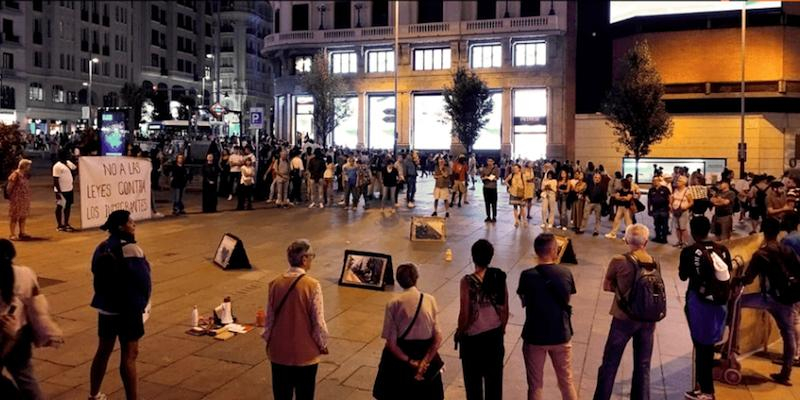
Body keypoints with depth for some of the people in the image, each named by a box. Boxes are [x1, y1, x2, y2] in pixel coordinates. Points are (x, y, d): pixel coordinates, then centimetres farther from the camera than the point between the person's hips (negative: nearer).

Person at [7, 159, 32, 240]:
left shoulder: (25, 174, 8)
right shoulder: (16, 174, -16)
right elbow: (9, 187, -14)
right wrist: (10, 196, -7)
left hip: (24, 199, 8)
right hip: (16, 200, -8)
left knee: (23, 217, 14)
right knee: (14, 217, 0)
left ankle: (22, 233, 25)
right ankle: (12, 234, 8)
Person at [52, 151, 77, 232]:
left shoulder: (69, 163, 9)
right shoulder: (57, 166, -14)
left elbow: (76, 168, 28)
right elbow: (55, 180, -17)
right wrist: (58, 191, -20)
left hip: (69, 189, 8)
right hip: (61, 191, -8)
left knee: (68, 206, 14)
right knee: (60, 207, 2)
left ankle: (66, 224, 24)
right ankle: (60, 225, 9)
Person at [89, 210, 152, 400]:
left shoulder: (102, 247, 5)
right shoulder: (131, 249, -18)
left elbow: (97, 275, 10)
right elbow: (142, 279, -15)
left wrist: (106, 297, 17)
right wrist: (143, 302, 1)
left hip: (105, 307, 8)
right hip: (128, 309, -8)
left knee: (103, 350, 19)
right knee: (129, 355, -1)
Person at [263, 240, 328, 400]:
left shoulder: (275, 283, -5)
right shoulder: (312, 285, -18)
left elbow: (269, 318, 3)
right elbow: (318, 322, -13)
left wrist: (268, 340, 18)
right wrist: (323, 344, 4)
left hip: (279, 352, 4)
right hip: (305, 352, -4)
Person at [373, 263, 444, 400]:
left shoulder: (393, 304, -13)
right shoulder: (430, 300, -9)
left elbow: (391, 343, -15)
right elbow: (438, 338, -11)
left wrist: (410, 362, -11)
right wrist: (424, 362, -12)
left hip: (400, 357, -1)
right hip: (426, 354, 1)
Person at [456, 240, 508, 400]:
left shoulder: (468, 281, -20)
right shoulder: (499, 277, -7)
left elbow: (465, 314, -17)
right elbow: (505, 310, 0)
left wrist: (459, 332, 1)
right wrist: (502, 329, 16)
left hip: (473, 337, -4)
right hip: (495, 334, 4)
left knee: (473, 378, 13)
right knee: (494, 376, 19)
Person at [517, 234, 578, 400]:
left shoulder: (527, 275, -15)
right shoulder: (566, 273, -10)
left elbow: (524, 303, -2)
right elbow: (567, 300, 4)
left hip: (535, 336, -1)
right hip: (561, 335, 2)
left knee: (535, 386, 14)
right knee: (567, 382, 20)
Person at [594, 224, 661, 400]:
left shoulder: (619, 261, -14)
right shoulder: (654, 262, -2)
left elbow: (606, 286, -2)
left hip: (624, 318, -3)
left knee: (610, 364, 10)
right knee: (643, 366, 16)